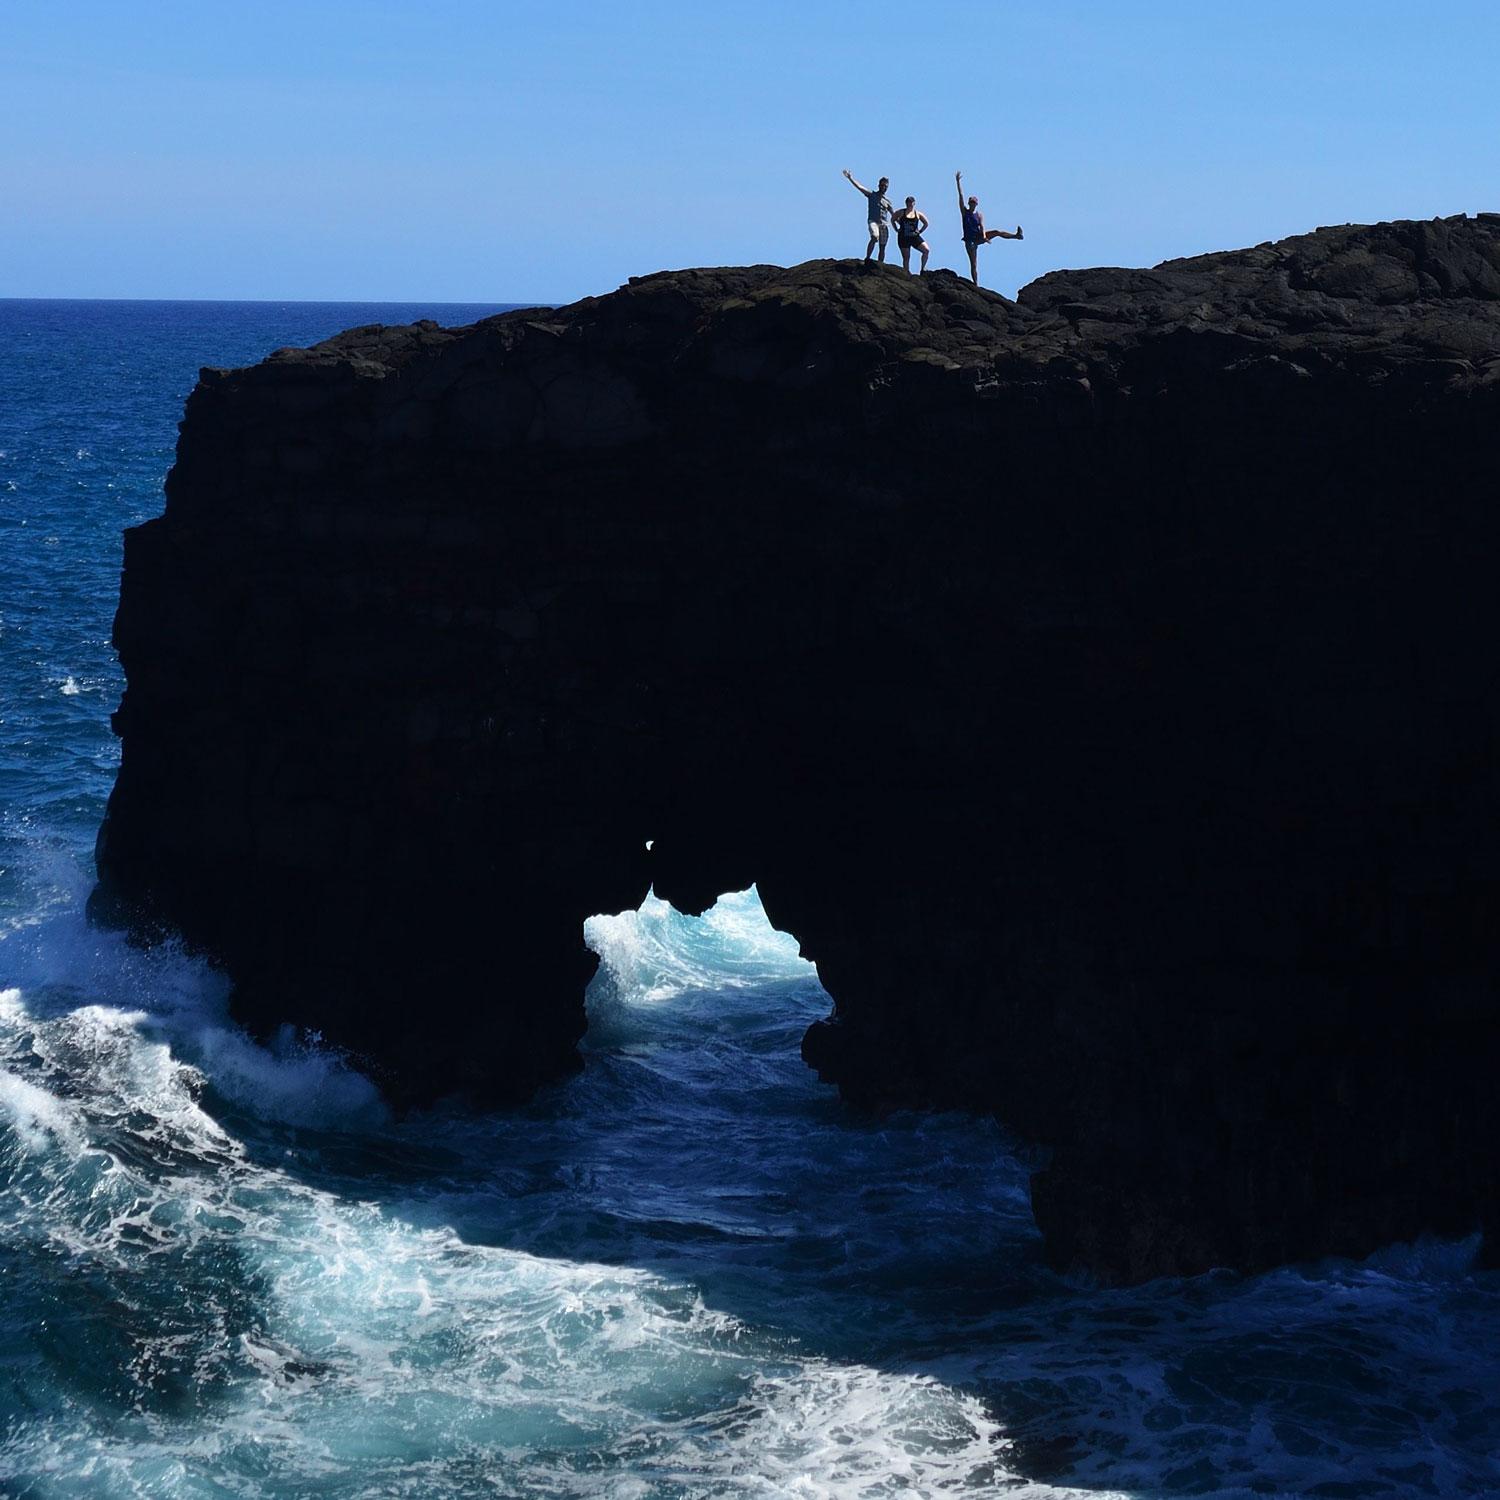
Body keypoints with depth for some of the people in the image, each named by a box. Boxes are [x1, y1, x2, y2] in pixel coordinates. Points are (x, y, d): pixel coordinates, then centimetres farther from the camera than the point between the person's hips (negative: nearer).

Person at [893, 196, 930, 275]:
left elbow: (926, 223, 15)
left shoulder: (918, 214, 5)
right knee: (906, 257, -1)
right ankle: (907, 273, 6)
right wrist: (896, 229, 7)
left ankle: (923, 269, -6)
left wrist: (920, 231, 5)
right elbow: (893, 219, 14)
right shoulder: (901, 213, 1)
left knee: (926, 250, -15)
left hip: (915, 237, 2)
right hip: (903, 238, -2)